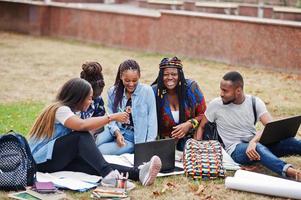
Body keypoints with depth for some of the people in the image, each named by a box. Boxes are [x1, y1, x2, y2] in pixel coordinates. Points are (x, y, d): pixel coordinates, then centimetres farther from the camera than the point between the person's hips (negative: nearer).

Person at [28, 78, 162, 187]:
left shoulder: (67, 110, 17)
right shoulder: (60, 109, -14)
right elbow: (82, 125, -31)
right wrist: (112, 117, -27)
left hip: (58, 159, 7)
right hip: (42, 160, -7)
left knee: (94, 165, -21)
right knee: (82, 136, -28)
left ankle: (138, 173, -44)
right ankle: (108, 174, -43)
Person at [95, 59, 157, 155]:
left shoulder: (147, 91, -8)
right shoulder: (113, 92, 2)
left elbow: (152, 120, -7)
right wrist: (117, 133, -16)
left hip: (135, 138, -3)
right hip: (116, 131, 4)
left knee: (100, 151, -22)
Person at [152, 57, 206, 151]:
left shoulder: (191, 87, -5)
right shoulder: (154, 92, -6)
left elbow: (203, 114, 2)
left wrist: (190, 124, -15)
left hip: (189, 138, 0)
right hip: (164, 142, 0)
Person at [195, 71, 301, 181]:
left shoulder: (255, 102, 0)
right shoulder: (216, 105, -2)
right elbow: (201, 127, 10)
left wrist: (253, 141, -32)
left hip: (256, 143, 4)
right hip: (236, 149, -4)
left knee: (286, 141, -26)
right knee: (259, 148, -39)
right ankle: (289, 171, -65)